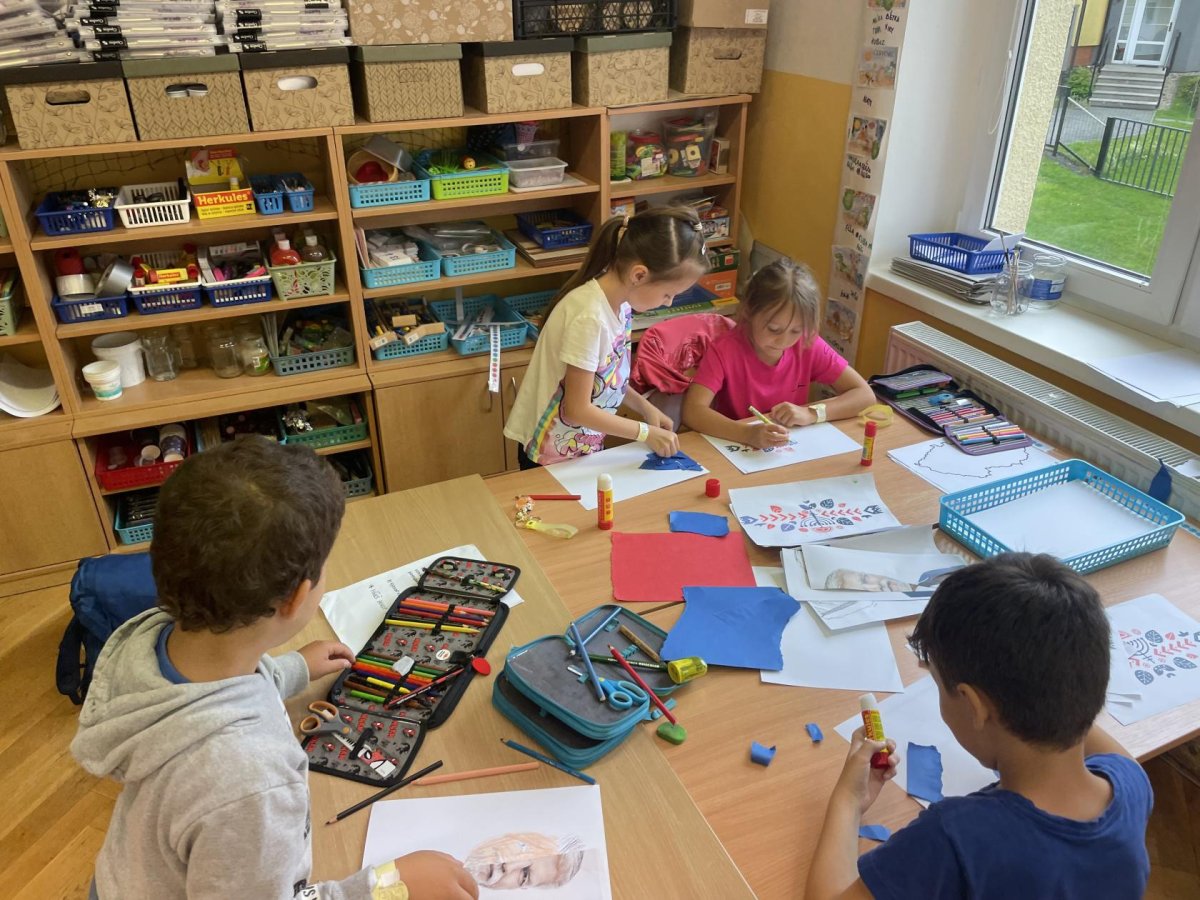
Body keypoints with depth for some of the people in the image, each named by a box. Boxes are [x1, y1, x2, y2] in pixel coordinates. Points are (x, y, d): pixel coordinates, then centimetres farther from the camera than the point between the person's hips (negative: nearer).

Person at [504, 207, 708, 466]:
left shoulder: (619, 299, -7)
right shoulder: (590, 317, -30)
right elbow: (577, 410, -24)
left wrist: (647, 409, -4)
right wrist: (646, 432, -17)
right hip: (553, 456, -7)